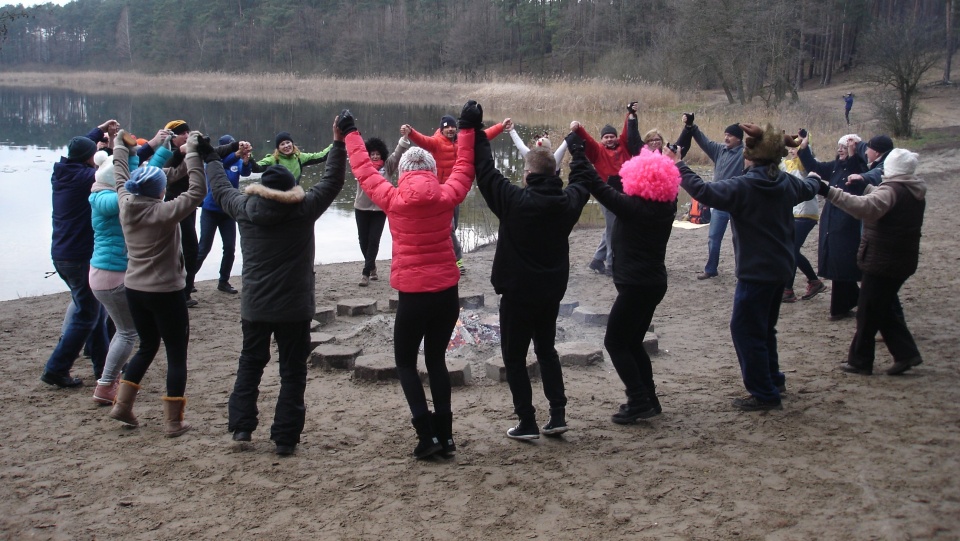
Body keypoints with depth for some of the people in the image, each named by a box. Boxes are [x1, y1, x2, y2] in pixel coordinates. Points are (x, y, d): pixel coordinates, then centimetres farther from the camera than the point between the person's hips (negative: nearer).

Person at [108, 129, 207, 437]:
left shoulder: (126, 206, -2)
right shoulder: (165, 212, -19)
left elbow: (121, 177, 15)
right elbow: (197, 192, -18)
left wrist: (119, 147, 30)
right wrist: (193, 153, -13)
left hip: (134, 289, 7)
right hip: (166, 293, -7)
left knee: (147, 347, 24)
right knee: (176, 355, 5)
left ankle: (122, 405, 22)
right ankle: (173, 422, 6)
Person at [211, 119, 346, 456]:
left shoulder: (245, 209, -3)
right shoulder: (304, 210, -11)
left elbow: (220, 189, 14)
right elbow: (332, 182, -4)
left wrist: (211, 159, 31)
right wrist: (339, 142, 3)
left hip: (255, 306, 3)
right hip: (295, 308, -2)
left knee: (250, 363, 20)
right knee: (292, 371, 6)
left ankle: (241, 425, 19)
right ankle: (286, 438, 7)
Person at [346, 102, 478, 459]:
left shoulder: (393, 201, -8)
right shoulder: (446, 198, -4)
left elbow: (365, 171, 5)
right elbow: (463, 168, 11)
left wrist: (350, 133, 18)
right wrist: (468, 130, 21)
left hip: (413, 296, -3)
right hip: (447, 294, 3)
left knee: (405, 361, 13)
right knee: (436, 360, 18)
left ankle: (427, 434, 1)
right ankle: (444, 435, 15)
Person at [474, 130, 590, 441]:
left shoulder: (515, 200, -18)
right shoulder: (568, 202, -3)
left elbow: (485, 171, -12)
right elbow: (583, 182, 18)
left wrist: (477, 133, -1)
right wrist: (553, 152, 25)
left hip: (518, 292, -5)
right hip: (552, 290, 5)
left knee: (514, 357, 6)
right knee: (547, 350, 21)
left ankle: (527, 423, 5)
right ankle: (558, 415, 16)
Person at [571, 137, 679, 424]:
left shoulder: (632, 206, -20)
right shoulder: (667, 207, 1)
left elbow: (595, 183, -19)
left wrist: (574, 144, -13)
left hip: (635, 285, -8)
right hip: (655, 282, 8)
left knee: (615, 342, 2)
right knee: (632, 343, 18)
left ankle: (640, 401, -2)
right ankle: (648, 400, 19)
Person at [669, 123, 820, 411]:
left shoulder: (743, 187, -20)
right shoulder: (787, 183, 4)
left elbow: (703, 191, -28)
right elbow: (809, 188, 26)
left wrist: (679, 167, -17)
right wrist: (814, 180, 50)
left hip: (756, 271, -9)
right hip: (780, 268, 9)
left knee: (745, 329, -1)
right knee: (763, 327, 23)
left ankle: (765, 394, 1)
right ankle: (773, 380, 34)